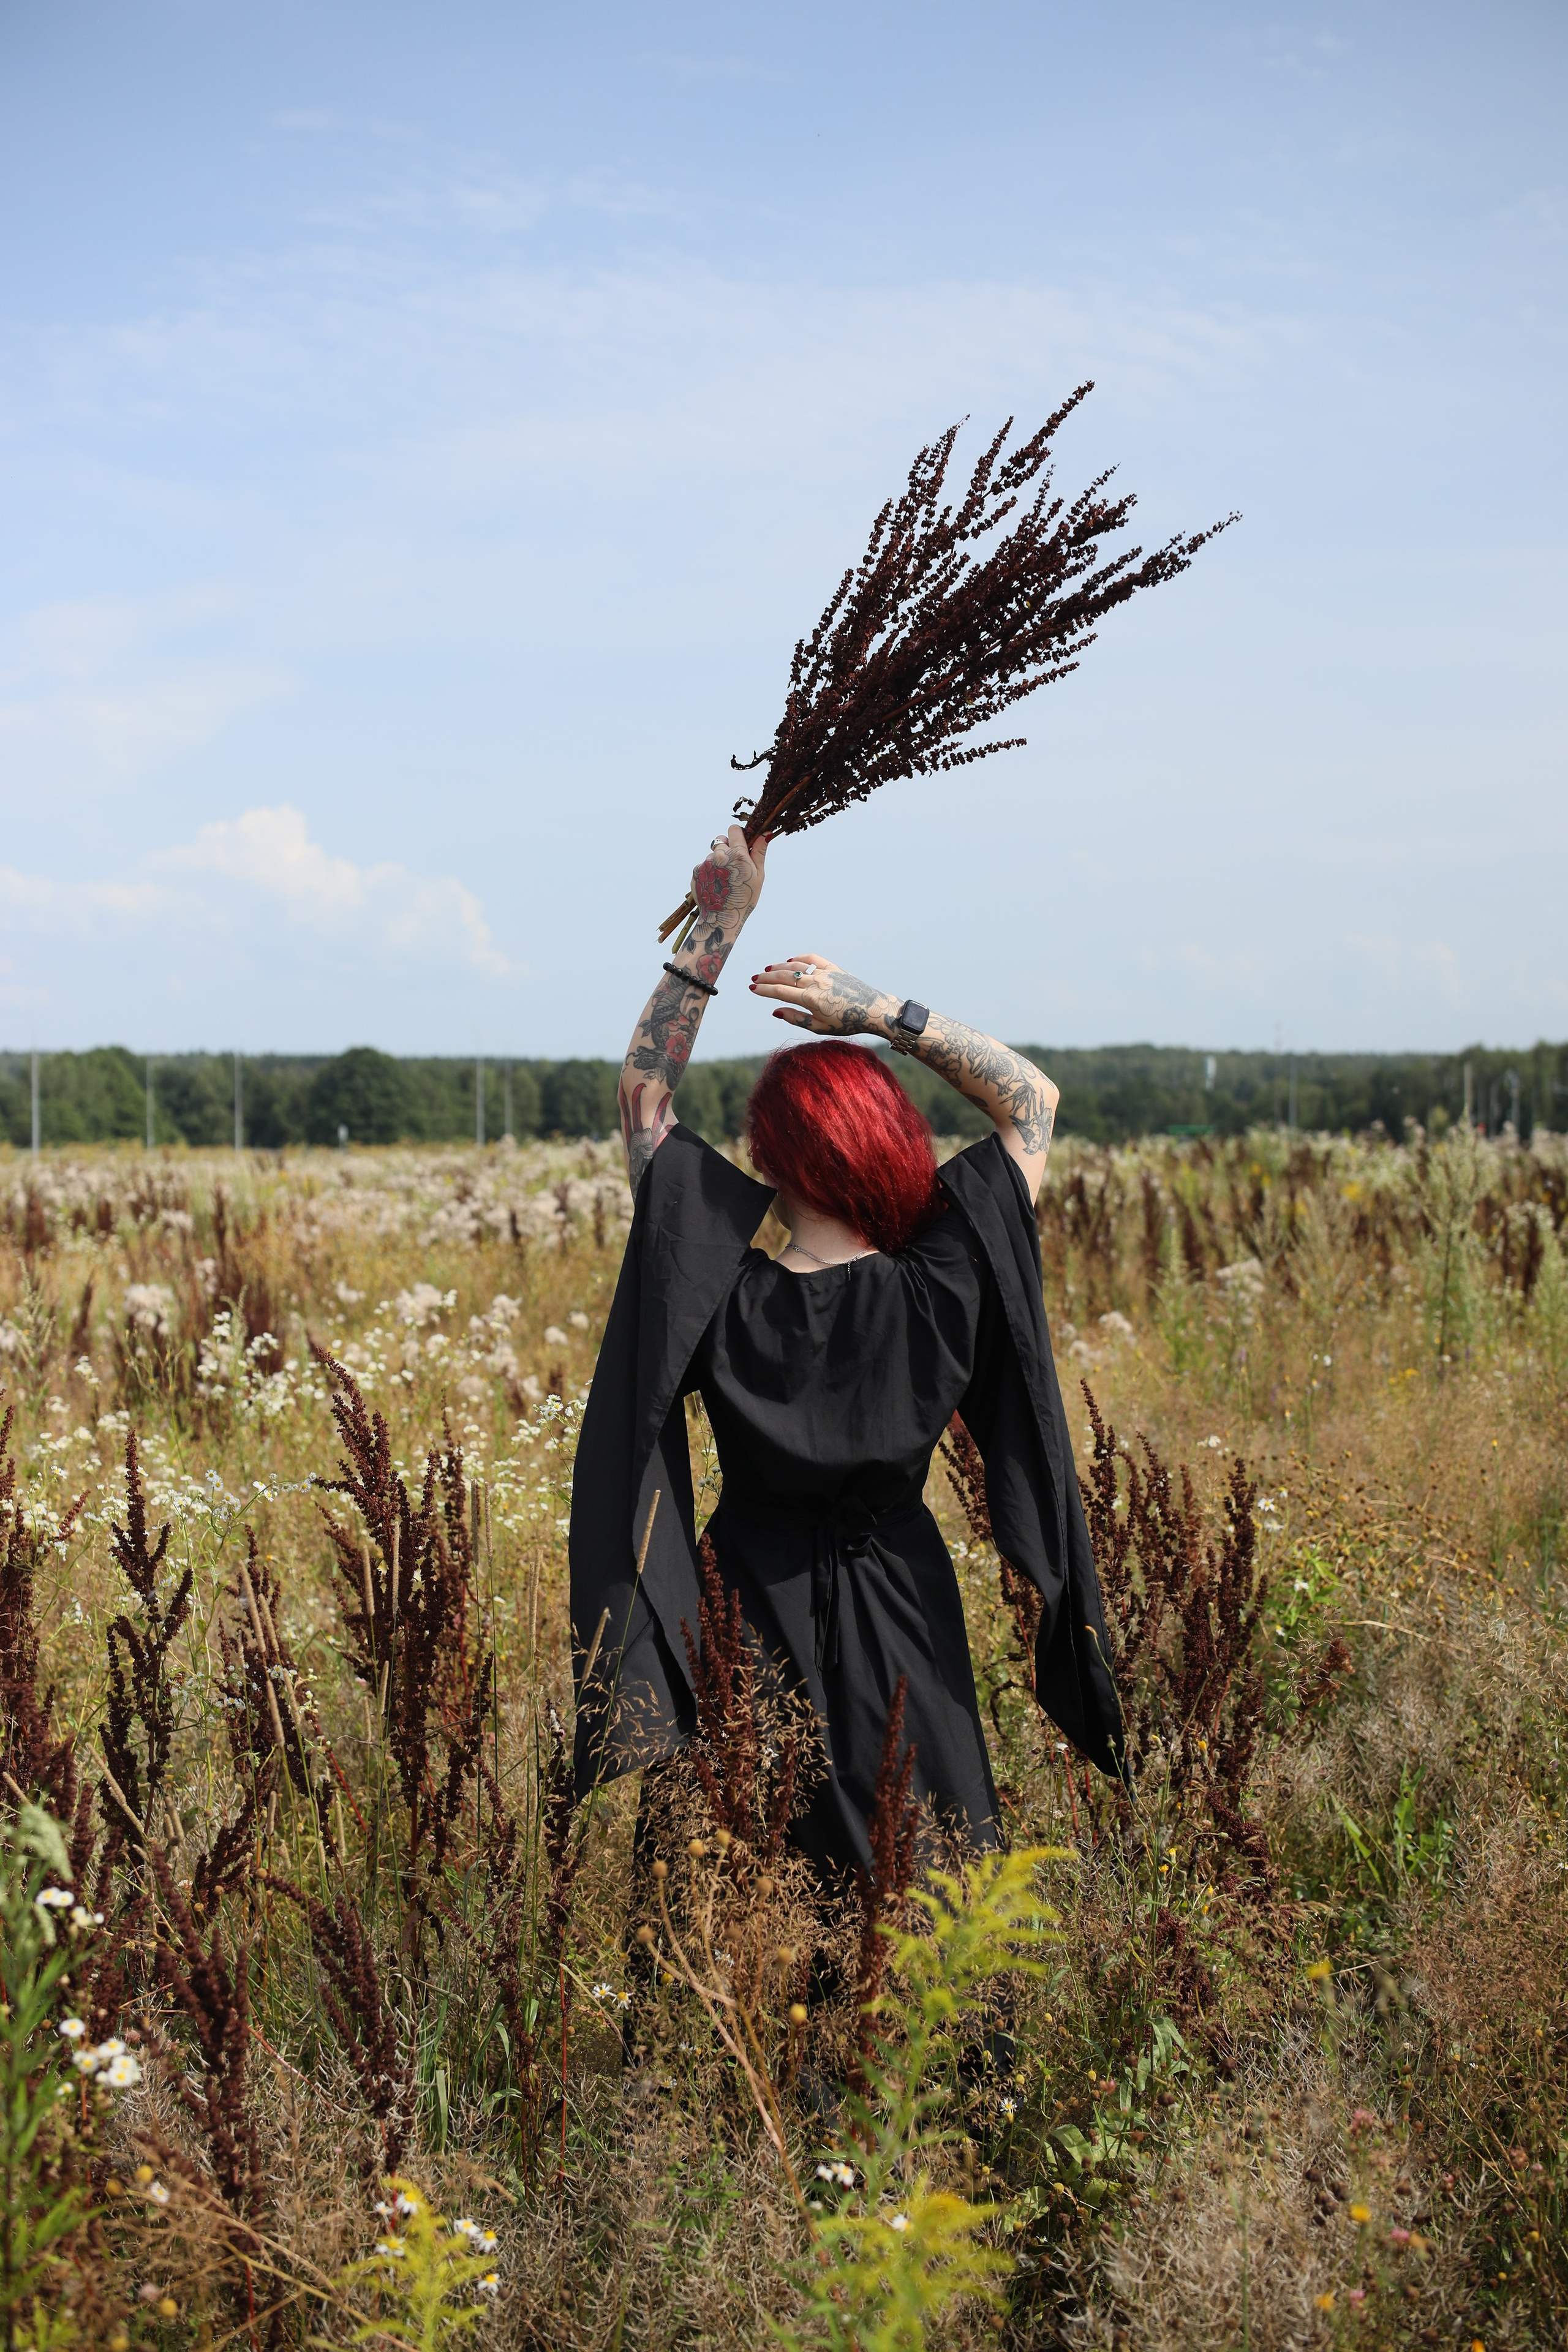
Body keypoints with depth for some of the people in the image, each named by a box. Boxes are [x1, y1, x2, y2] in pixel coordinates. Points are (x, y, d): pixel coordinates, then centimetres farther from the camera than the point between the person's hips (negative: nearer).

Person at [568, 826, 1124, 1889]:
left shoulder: (721, 1301, -19)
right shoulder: (939, 1298, -19)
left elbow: (644, 1091, -7)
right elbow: (1034, 1097, -5)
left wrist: (718, 932, -9)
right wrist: (883, 1013, -12)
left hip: (757, 1618, 0)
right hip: (902, 1629, 0)